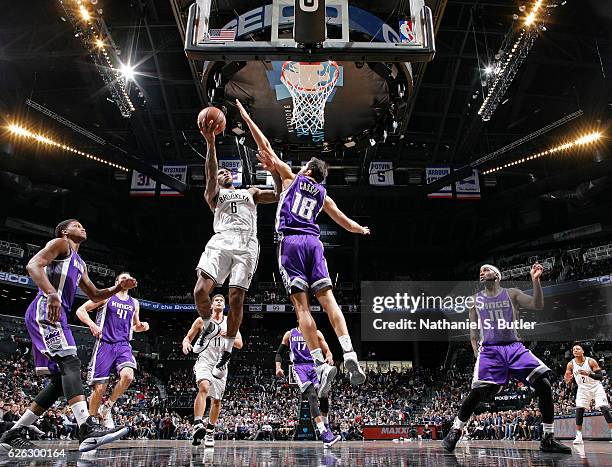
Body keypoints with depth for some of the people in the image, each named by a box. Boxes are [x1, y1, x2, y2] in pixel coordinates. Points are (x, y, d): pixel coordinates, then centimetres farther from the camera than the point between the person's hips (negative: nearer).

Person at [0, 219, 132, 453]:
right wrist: (52, 294, -31)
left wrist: (118, 288, 16)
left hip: (58, 315, 10)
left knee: (59, 380, 7)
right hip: (45, 310, -10)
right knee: (70, 362, -24)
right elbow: (33, 265, -14)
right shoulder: (60, 243, 4)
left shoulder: (80, 264, 29)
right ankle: (88, 429, -36)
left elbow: (95, 295, 34)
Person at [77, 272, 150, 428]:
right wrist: (92, 325, -13)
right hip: (105, 344, -3)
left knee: (128, 376, -24)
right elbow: (80, 311, 3)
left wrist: (142, 326, 7)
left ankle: (107, 407, -1)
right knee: (99, 387, -5)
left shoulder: (134, 303, 18)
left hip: (124, 345, 3)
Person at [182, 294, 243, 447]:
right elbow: (188, 337, 7)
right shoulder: (202, 320, 2)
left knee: (216, 400, 8)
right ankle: (197, 425, -36)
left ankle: (210, 432, 26)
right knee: (203, 387, -32)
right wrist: (186, 343, -16)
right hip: (204, 361, -3)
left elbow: (240, 344, 4)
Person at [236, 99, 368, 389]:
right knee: (327, 299, -1)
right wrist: (362, 230, 52)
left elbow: (266, 147, 19)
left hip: (291, 241, -3)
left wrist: (246, 118, 28)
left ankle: (320, 363, -15)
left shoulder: (291, 177, 16)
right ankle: (349, 353, -15)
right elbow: (346, 223, 31)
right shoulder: (323, 195, 24)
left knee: (301, 305, -8)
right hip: (314, 242, 4)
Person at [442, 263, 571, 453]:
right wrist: (477, 353, 4)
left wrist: (535, 280, -18)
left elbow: (537, 305, -6)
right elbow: (473, 331, 13)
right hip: (489, 349, -1)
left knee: (544, 385, -14)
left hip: (514, 347, 1)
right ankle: (455, 431, 3)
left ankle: (548, 439, 2)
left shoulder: (512, 294, 9)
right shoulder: (475, 300, 11)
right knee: (477, 392, -16)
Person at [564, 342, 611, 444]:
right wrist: (568, 380, -26)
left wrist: (588, 374, -35)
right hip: (583, 389, 2)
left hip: (596, 387, -2)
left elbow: (600, 376, -19)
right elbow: (568, 382, -2)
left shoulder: (591, 361, -17)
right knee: (579, 410, -11)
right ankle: (579, 437, -5)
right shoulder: (570, 364, -10)